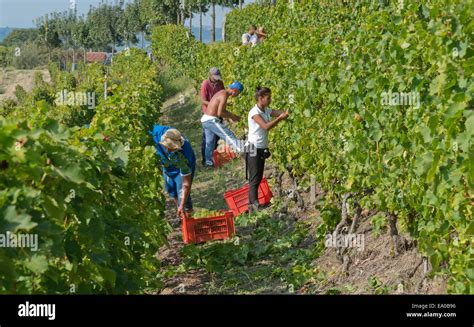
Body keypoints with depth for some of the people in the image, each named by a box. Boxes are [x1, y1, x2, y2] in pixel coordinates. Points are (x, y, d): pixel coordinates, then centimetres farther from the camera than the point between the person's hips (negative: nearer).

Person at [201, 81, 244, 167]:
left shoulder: (221, 93, 16)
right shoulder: (224, 96, -15)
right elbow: (220, 113, -21)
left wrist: (232, 116, 15)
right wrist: (232, 116, -9)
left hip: (205, 120, 10)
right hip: (211, 120, -10)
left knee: (209, 142, 17)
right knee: (229, 136, -14)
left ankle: (208, 162, 25)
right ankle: (242, 150, -22)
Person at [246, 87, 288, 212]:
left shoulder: (267, 111, 8)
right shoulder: (254, 112, -16)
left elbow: (282, 113, -1)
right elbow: (266, 126, -28)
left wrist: (286, 113, -20)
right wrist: (280, 118, -30)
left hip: (262, 148, 8)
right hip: (254, 149, -8)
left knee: (258, 178, 11)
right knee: (254, 178, -9)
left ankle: (252, 204, 18)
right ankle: (254, 205, -10)